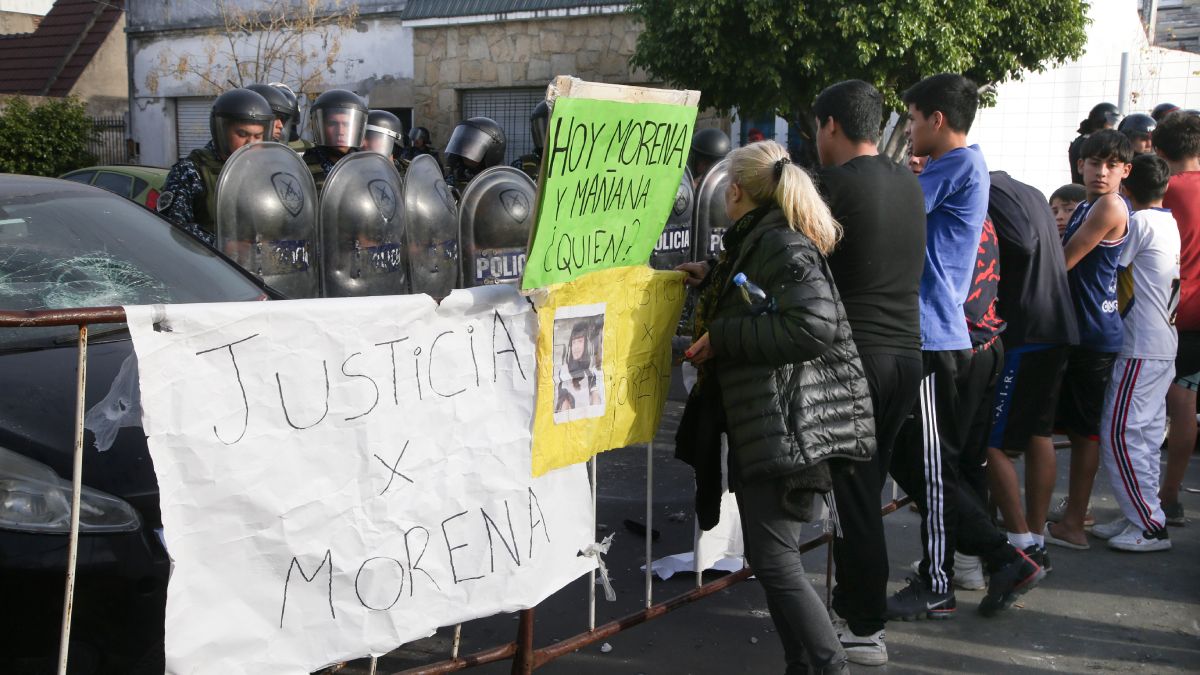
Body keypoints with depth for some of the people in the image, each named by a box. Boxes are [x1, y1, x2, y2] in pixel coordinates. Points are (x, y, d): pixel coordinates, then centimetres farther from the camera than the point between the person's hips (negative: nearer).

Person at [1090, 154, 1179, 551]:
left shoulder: (1138, 222, -13)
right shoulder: (1172, 225, 11)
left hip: (1140, 349, -9)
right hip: (1163, 346, 9)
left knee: (1120, 434, -7)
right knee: (1146, 434, 12)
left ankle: (1150, 527, -4)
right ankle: (1141, 516, 18)